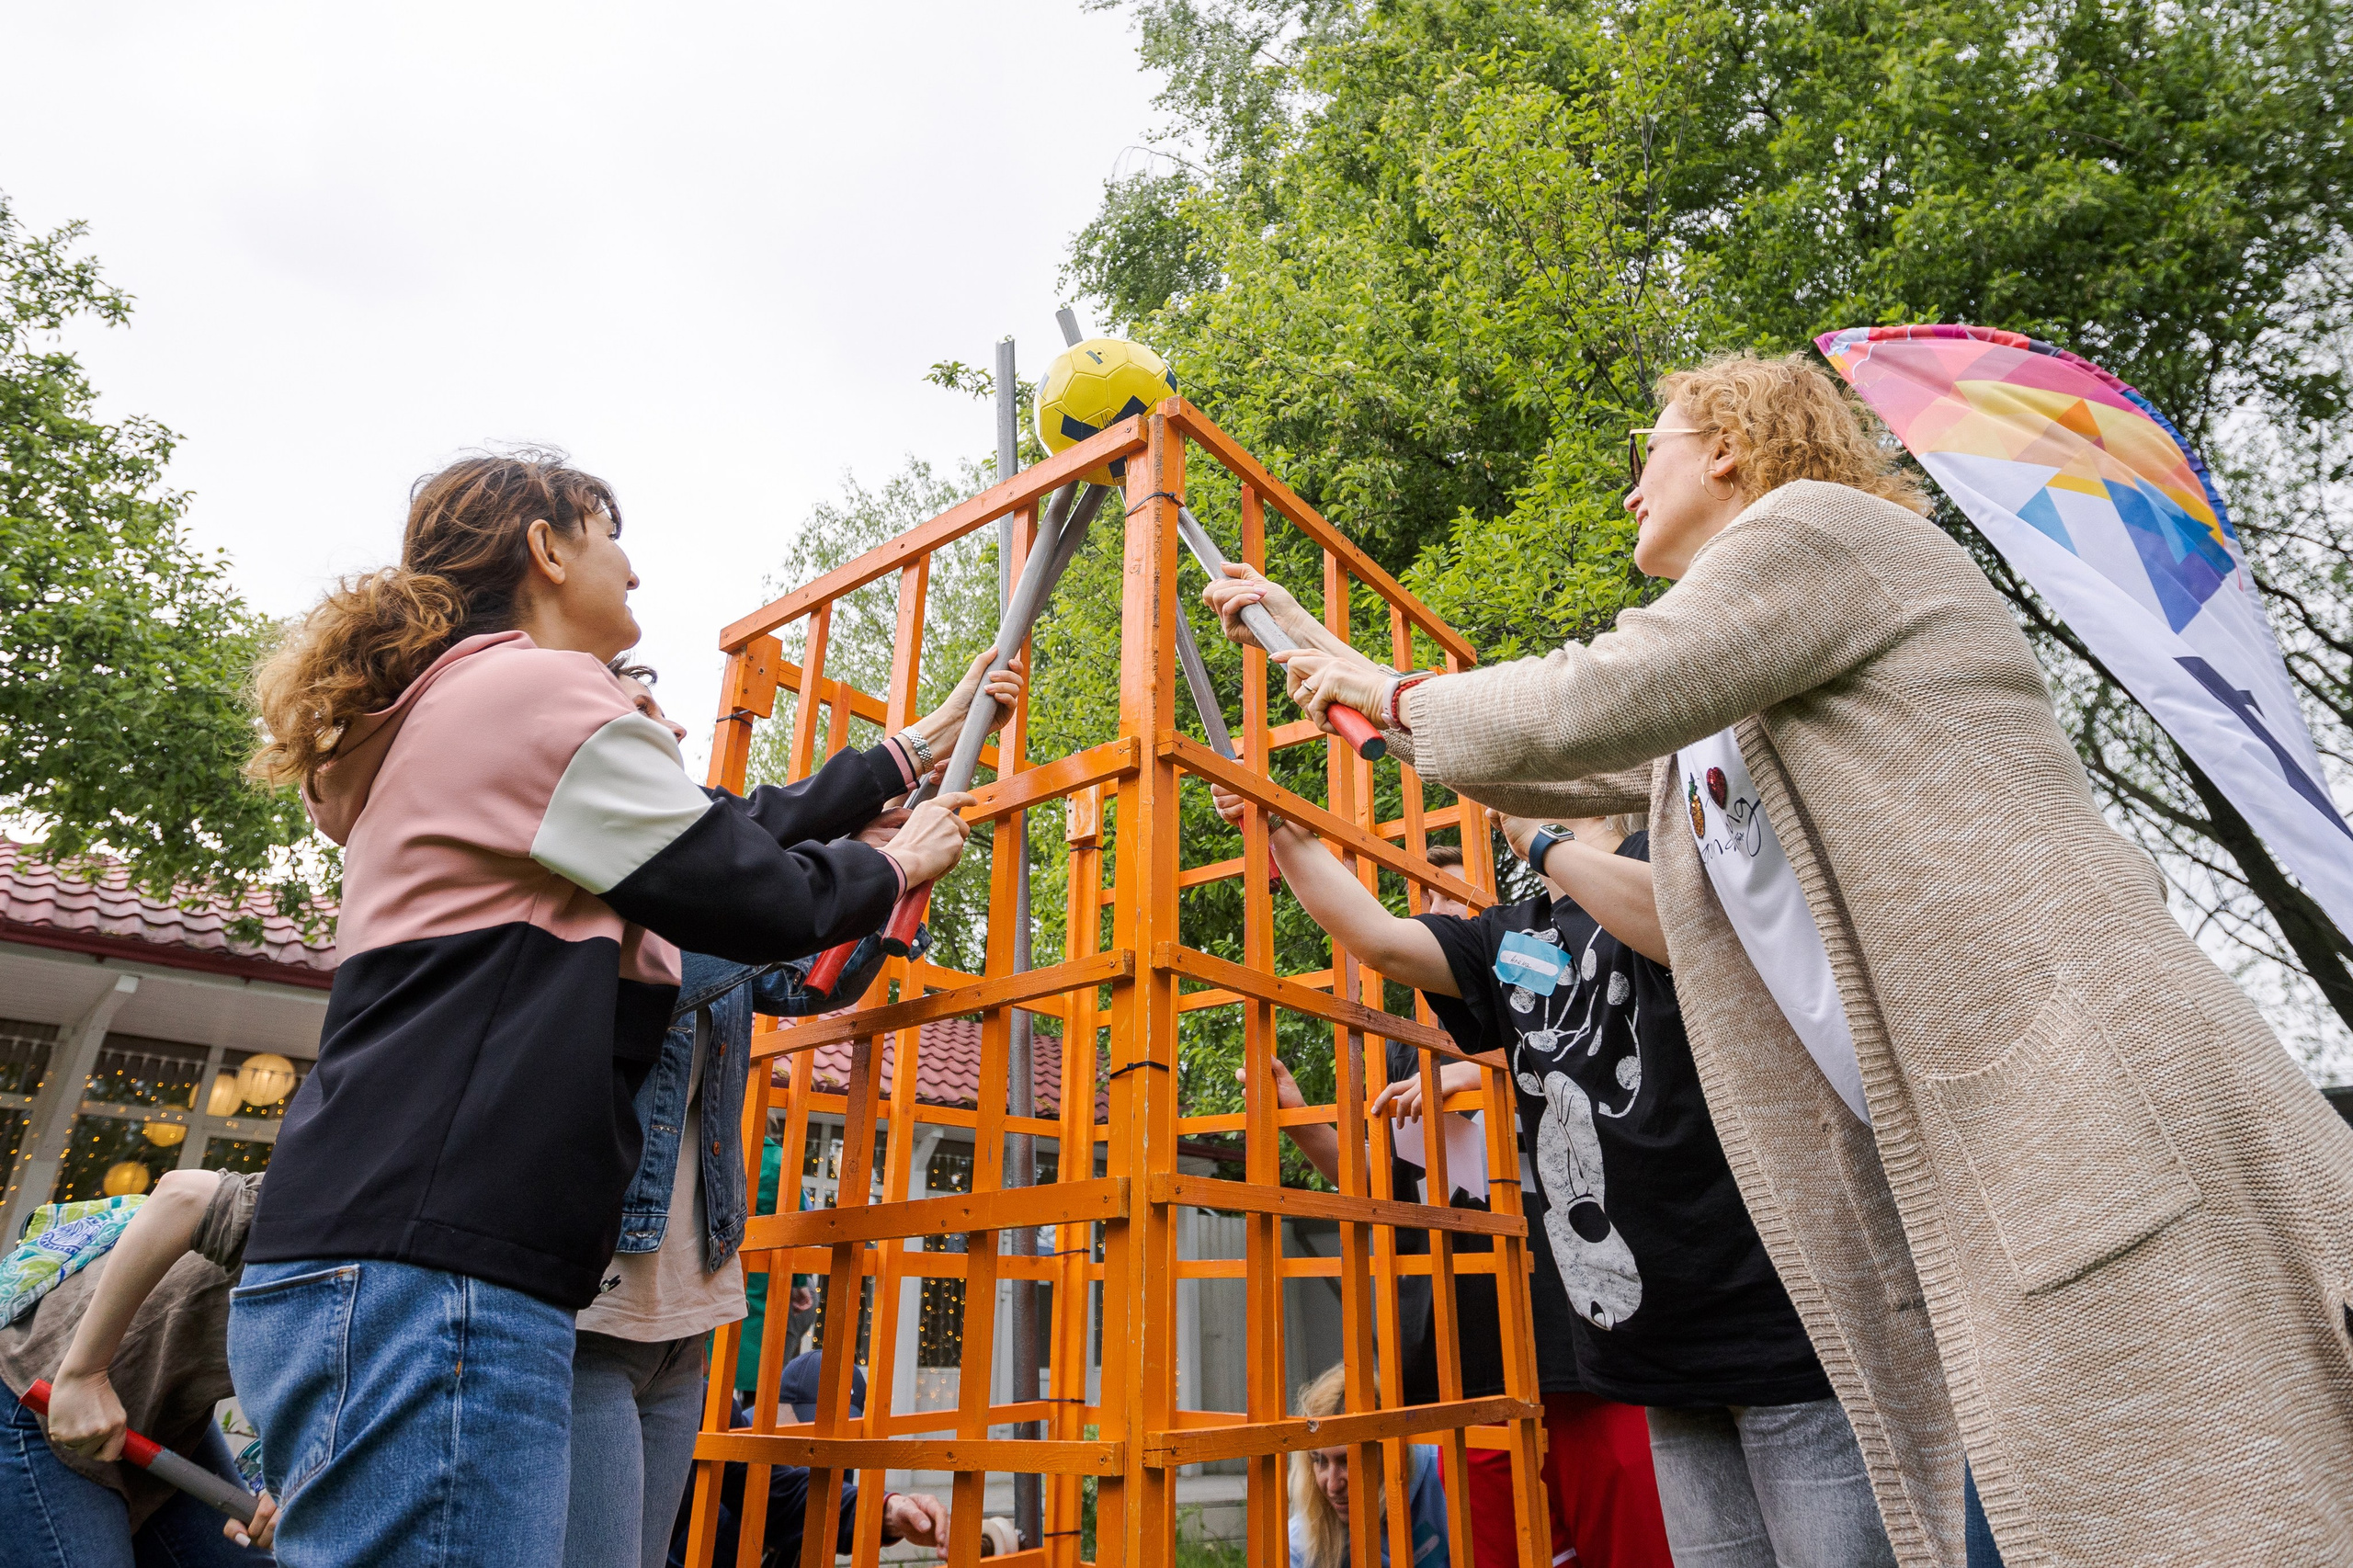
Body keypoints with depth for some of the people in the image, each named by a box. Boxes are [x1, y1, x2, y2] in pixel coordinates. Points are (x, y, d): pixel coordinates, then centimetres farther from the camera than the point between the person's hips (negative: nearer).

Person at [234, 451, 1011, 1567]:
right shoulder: (538, 690, -8)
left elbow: (730, 828, 24)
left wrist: (911, 750, 30)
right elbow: (760, 900, -8)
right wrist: (893, 865, 13)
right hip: (427, 1279, -10)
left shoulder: (452, 708, 23)